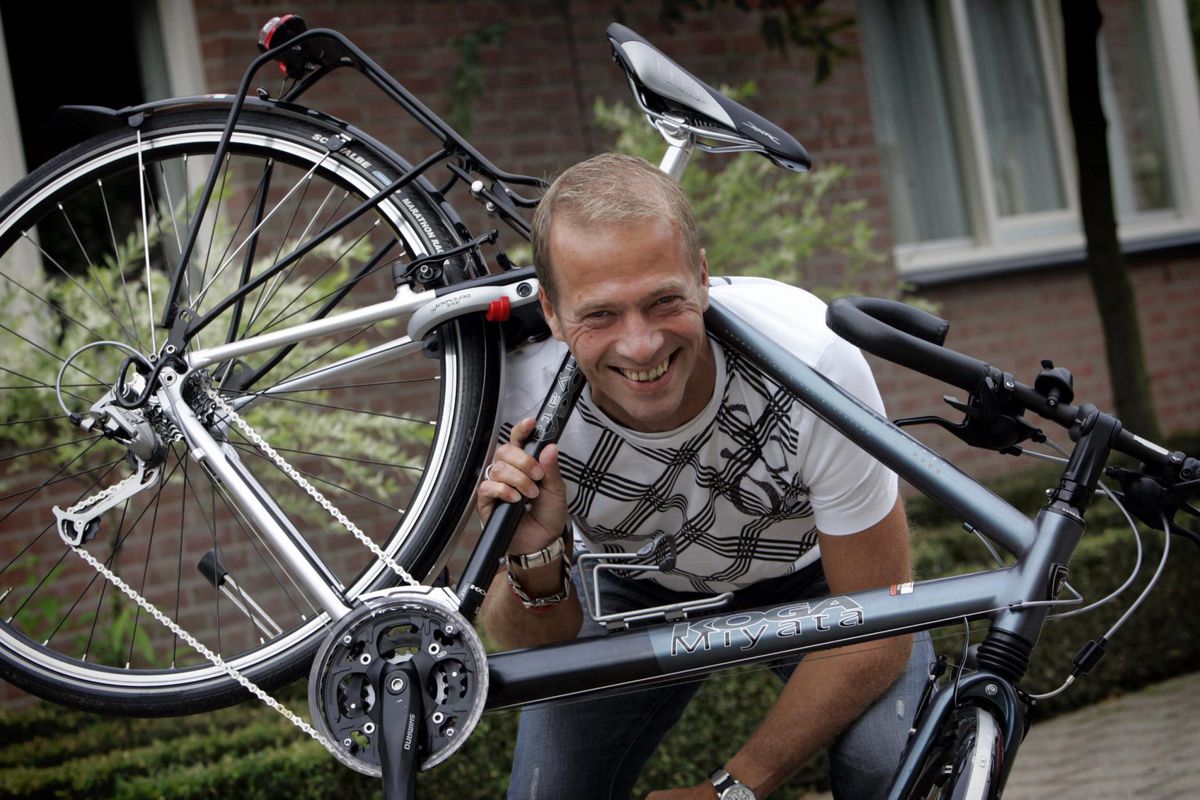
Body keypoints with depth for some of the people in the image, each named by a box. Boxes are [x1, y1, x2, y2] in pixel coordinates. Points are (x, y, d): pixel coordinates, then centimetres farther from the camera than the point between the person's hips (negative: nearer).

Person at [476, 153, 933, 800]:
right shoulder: (523, 398, -31)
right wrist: (534, 558, -41)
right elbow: (529, 646, -17)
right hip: (637, 588, 2)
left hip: (810, 575, -1)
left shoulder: (811, 364, -37)